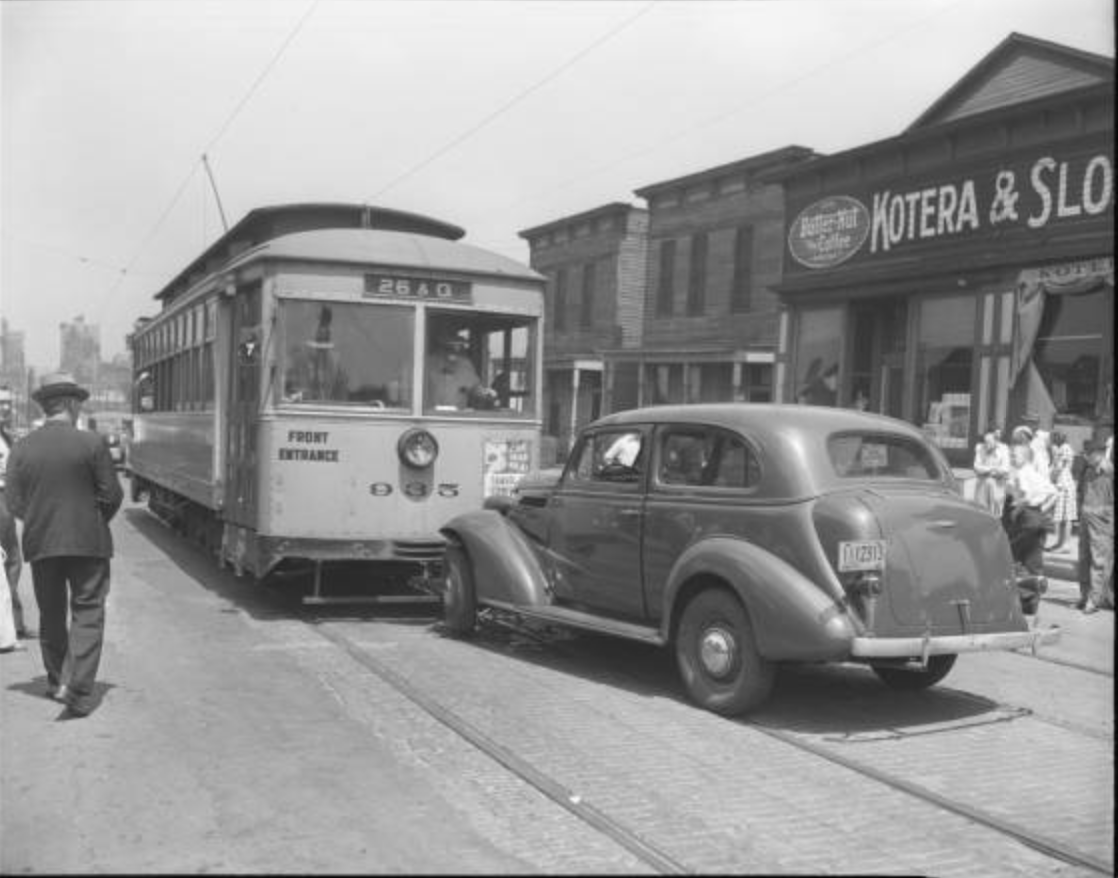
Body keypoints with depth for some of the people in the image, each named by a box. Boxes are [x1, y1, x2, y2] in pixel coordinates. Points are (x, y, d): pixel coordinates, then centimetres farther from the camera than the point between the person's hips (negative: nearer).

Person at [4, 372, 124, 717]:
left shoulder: (21, 450, -1)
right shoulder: (90, 444, -9)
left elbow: (14, 504, 0)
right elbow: (112, 495, -7)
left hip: (40, 544, 3)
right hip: (87, 542, -3)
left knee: (51, 616, 18)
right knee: (87, 614, 2)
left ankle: (57, 682, 30)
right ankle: (77, 692, -9)